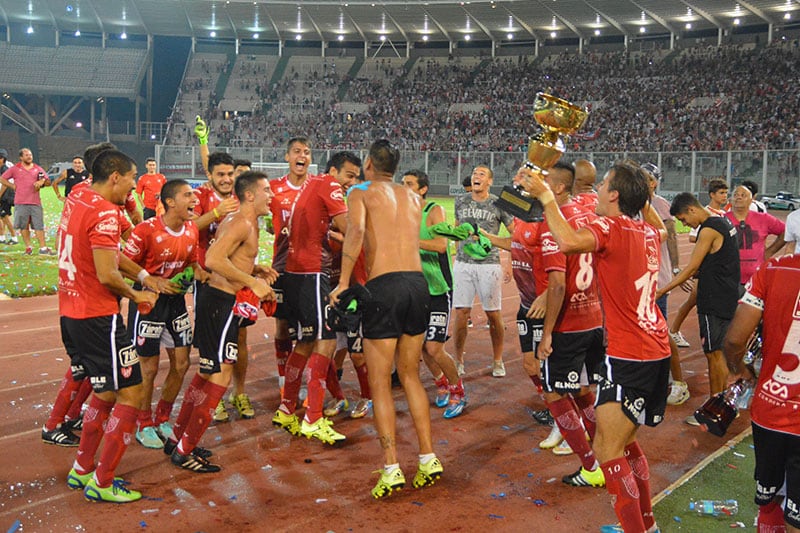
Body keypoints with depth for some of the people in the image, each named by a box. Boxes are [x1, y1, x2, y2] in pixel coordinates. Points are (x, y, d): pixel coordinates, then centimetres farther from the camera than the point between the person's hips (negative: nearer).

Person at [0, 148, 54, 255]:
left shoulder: (38, 169, 11)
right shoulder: (15, 169, 6)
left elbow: (48, 182, 14)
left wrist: (42, 181, -7)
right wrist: (13, 186, 0)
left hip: (35, 202, 1)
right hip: (21, 202, -1)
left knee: (39, 226, -2)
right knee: (24, 226, 3)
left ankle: (43, 248, -2)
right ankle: (28, 247, 11)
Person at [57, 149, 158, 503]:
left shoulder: (76, 198, 10)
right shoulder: (104, 212, -18)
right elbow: (107, 275, -23)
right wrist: (135, 295, -5)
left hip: (70, 312, 10)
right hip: (98, 318, -10)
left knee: (106, 392, 22)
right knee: (130, 394, 0)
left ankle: (82, 470, 31)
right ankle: (101, 483, 8)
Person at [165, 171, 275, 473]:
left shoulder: (236, 221, 15)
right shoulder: (243, 224, -16)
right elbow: (213, 260, -30)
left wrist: (256, 269, 11)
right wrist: (252, 282, -25)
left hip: (215, 298, 11)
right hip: (220, 302, -11)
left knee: (207, 372, 19)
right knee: (220, 376, -5)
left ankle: (177, 439, 30)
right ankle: (184, 451, 3)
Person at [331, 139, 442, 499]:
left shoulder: (361, 193, 3)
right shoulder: (413, 198, 19)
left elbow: (356, 231, -15)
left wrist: (343, 281, -15)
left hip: (384, 285, -5)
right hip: (418, 283, 5)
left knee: (380, 383, 4)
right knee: (410, 375, 18)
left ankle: (391, 470, 2)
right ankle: (429, 459, 17)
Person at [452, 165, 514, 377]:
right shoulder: (461, 201, 9)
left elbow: (516, 234, 5)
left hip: (489, 263, -2)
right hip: (463, 264, 2)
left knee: (493, 314, 2)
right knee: (461, 313, -1)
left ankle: (497, 360, 19)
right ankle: (458, 361, 12)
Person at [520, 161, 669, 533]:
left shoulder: (611, 227, -14)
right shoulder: (648, 231, 10)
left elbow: (569, 241, -35)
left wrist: (545, 196, -24)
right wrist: (641, 197, 36)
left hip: (629, 358, -10)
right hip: (657, 352, 10)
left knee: (607, 450, -6)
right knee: (624, 441, 22)